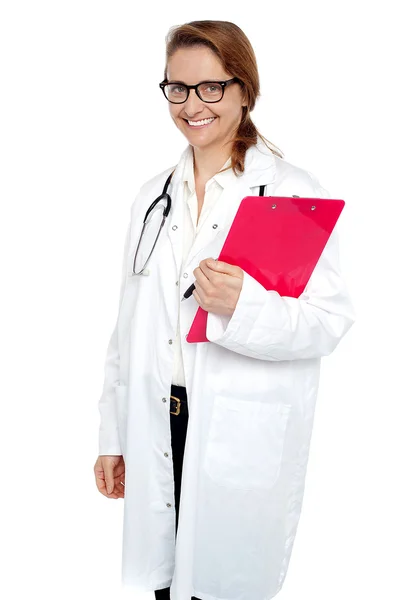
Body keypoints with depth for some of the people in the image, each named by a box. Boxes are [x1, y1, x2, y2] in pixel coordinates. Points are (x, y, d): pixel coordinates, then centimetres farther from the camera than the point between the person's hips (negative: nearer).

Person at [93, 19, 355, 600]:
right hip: (158, 431, 5)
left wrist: (245, 307, -29)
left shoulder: (294, 191, -7)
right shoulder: (153, 197, 10)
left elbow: (329, 320, -10)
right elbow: (128, 327, 13)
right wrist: (113, 436, 13)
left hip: (245, 442, -4)